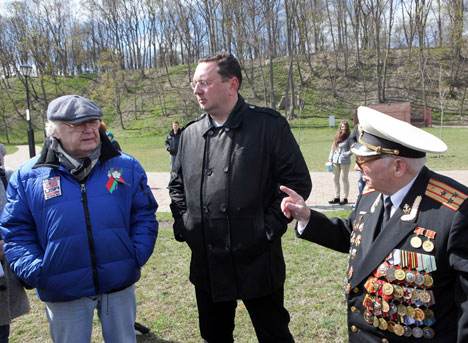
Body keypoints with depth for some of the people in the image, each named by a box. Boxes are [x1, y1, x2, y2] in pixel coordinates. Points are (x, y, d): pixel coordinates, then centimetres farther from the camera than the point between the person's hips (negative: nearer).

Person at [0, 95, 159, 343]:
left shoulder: (125, 166, -1)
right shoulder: (28, 176, -3)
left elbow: (144, 214, 2)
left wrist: (138, 255, -9)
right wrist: (36, 271, -11)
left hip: (119, 285, 1)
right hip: (62, 292, -1)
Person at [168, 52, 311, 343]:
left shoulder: (269, 126, -9)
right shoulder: (191, 133, 7)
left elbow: (298, 181, -8)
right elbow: (177, 184, 19)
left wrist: (269, 228, -13)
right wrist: (182, 224, 6)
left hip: (257, 262, -4)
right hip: (206, 266, 5)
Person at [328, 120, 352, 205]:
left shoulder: (349, 137, -6)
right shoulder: (337, 136, 11)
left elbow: (351, 150, -9)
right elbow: (333, 148, 14)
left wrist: (344, 155, -18)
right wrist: (330, 158, 9)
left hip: (345, 162, -6)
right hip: (335, 161, 6)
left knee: (344, 179, 1)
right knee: (335, 179, 9)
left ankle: (345, 198, 10)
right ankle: (337, 197, 19)